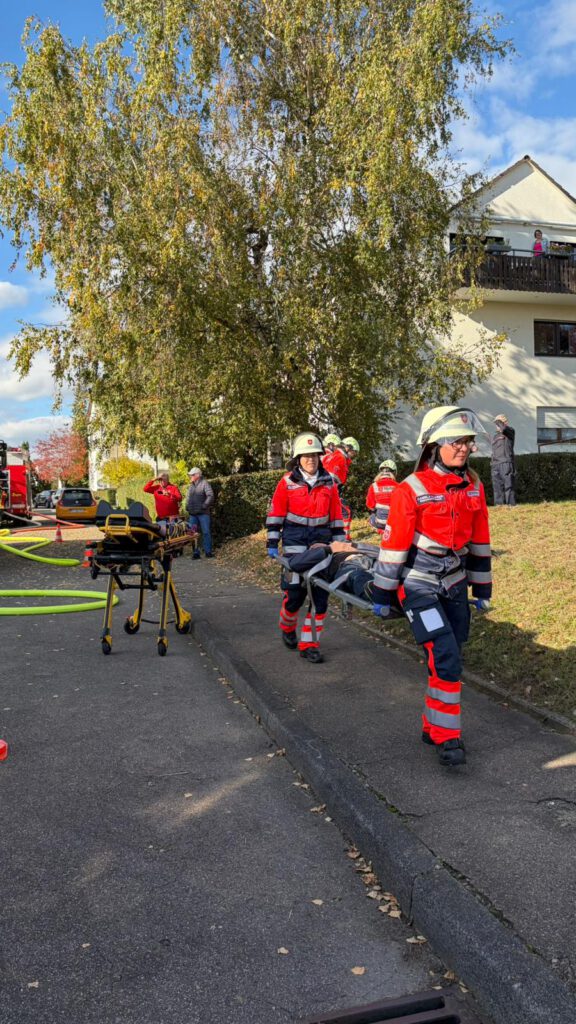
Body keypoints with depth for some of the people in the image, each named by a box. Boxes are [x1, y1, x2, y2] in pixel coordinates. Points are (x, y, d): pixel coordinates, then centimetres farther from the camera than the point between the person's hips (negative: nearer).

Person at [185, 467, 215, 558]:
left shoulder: (204, 483, -6)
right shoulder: (191, 485, 16)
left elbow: (210, 496, -16)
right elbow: (188, 497, 25)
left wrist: (204, 506, -18)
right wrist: (187, 507, 11)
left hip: (203, 513, -7)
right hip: (192, 514, 7)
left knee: (206, 532, -4)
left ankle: (208, 551, 3)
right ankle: (196, 552, 11)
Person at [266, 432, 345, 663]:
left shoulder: (329, 483, 7)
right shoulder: (288, 482, -2)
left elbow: (336, 516, 12)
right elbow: (275, 513, 0)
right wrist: (272, 543, -3)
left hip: (321, 538, 3)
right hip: (295, 538, -3)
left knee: (320, 591, -2)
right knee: (296, 588, -7)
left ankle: (309, 643, 8)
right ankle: (287, 626, 26)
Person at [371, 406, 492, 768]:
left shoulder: (473, 486, 1)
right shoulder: (412, 490, -16)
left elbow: (479, 540, 10)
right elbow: (393, 544, -12)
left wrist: (483, 589, 14)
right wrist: (383, 596, -8)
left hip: (454, 584, 6)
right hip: (419, 586, -6)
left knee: (449, 660, 11)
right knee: (446, 658, -13)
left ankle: (433, 726, 28)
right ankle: (447, 737, 2)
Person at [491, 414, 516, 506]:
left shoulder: (510, 431, 7)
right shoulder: (495, 436, 26)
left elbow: (504, 428, -17)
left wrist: (499, 421, 1)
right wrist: (492, 463, 17)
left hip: (506, 463, -6)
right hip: (495, 464, 6)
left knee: (508, 485, -11)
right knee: (497, 486, 3)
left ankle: (511, 505, -13)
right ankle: (499, 505, 3)